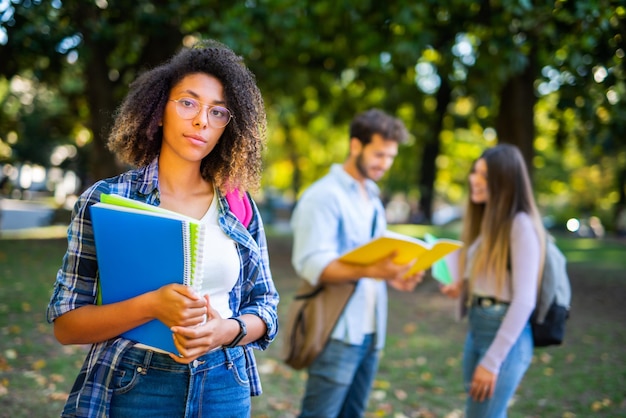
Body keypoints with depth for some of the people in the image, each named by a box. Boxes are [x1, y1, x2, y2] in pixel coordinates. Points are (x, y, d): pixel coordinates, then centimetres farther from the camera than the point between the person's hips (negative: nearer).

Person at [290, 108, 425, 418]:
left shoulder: (372, 199, 18)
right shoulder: (324, 195, -9)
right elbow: (311, 264, -19)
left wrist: (393, 276, 1)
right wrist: (370, 271, -32)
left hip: (369, 331, 8)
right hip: (338, 333, -8)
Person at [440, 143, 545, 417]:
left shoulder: (521, 225, -15)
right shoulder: (487, 219, 10)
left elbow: (524, 300, -20)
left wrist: (492, 361, -21)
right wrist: (461, 286, 0)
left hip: (507, 336, -8)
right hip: (476, 329, 9)